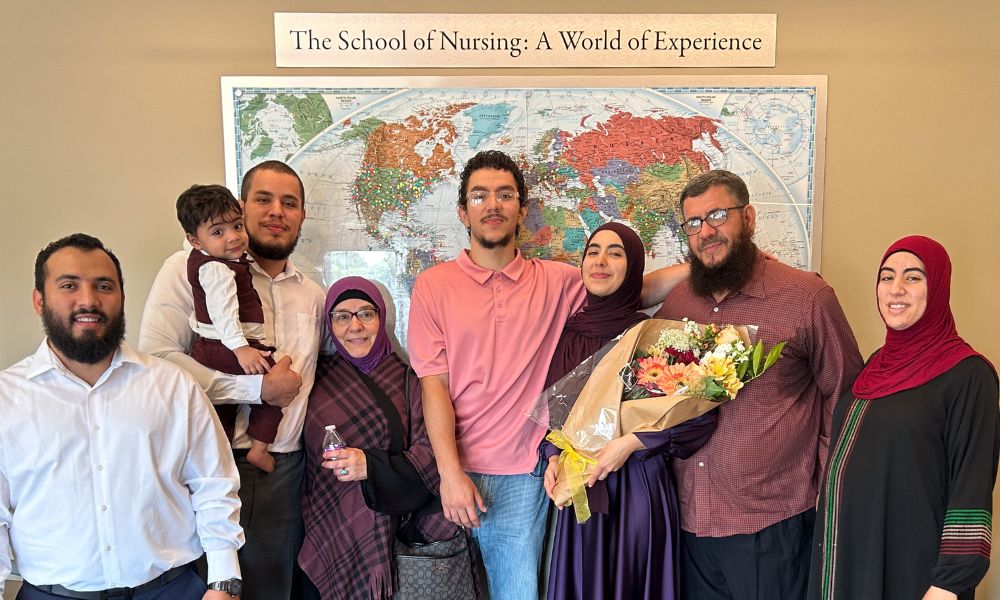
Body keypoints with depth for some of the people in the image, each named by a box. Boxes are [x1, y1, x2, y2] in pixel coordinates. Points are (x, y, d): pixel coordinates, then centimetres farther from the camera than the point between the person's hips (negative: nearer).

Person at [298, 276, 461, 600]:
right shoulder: (318, 377, 5)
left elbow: (430, 452, -10)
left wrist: (371, 466, -22)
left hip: (387, 533, -1)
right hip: (328, 534, 2)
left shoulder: (406, 379, -2)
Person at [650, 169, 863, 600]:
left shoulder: (807, 295, -7)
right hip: (690, 519, 4)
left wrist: (826, 486, -3)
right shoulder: (675, 301, 4)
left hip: (771, 526, -3)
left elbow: (844, 395, 0)